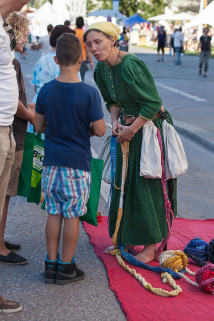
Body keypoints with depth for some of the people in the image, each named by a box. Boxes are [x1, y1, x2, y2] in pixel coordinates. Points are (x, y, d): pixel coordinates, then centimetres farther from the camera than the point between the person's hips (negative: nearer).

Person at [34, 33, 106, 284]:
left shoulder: (46, 90, -2)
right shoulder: (89, 93, -13)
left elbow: (38, 126, 5)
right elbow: (100, 130, -11)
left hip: (52, 162, 4)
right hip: (78, 163, -3)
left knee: (54, 213, 12)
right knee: (72, 215, 6)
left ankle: (51, 265, 19)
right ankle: (66, 268, 15)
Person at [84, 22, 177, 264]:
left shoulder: (131, 64, -24)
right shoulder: (102, 68, 2)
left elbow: (153, 103, -23)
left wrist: (132, 130, -16)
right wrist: (116, 121, -3)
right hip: (128, 128, 8)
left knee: (146, 183, -4)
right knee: (123, 181, 12)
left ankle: (151, 246, 9)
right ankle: (127, 239, 27)